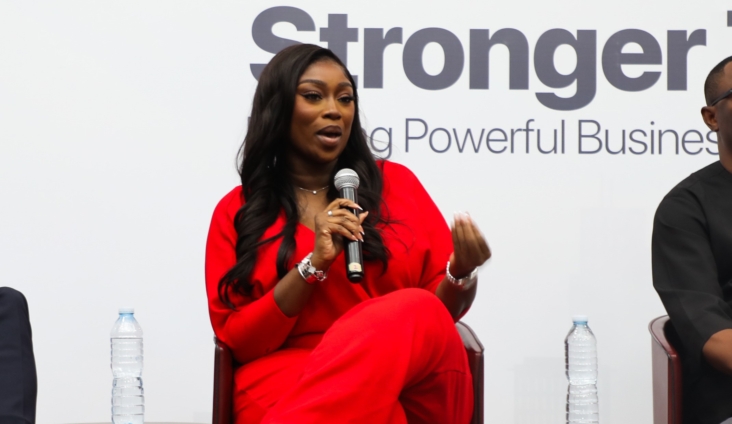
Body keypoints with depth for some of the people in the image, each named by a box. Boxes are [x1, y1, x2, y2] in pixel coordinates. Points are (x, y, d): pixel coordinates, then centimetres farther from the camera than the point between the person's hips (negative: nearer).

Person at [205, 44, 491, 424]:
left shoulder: (397, 183, 14)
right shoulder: (237, 211, 11)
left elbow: (441, 307, 13)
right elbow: (235, 341, 2)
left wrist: (461, 273, -11)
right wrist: (313, 266, -9)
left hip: (413, 379, 5)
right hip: (290, 382, -4)